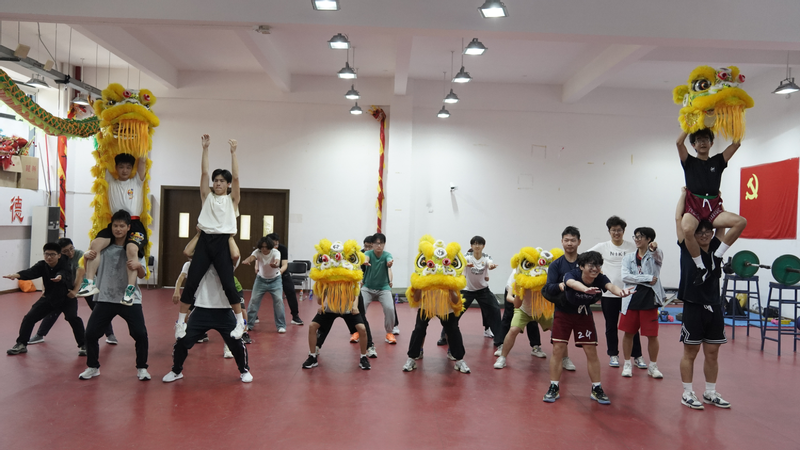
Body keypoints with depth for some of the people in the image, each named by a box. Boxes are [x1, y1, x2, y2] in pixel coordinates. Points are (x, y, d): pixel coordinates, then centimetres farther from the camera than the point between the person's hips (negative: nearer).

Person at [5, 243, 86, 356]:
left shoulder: (64, 264, -25)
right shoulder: (42, 265, -14)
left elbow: (64, 273, -48)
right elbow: (31, 272, -32)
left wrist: (60, 277, -73)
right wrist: (17, 275, -54)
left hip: (67, 298, -5)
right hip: (49, 298, 5)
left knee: (73, 318, -26)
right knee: (29, 317, 1)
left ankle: (83, 345, -11)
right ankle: (21, 344, 22)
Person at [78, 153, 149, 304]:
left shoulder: (137, 181, 15)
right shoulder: (111, 182, 20)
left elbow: (143, 161, 7)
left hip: (134, 223, -3)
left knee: (132, 248, -31)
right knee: (95, 244, -21)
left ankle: (130, 289, -30)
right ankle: (89, 283, -17)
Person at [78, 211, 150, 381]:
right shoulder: (104, 247, 4)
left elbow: (142, 275, -9)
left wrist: (138, 266, -32)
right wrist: (87, 258, -16)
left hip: (130, 299, -2)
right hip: (105, 298, 2)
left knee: (140, 334, -10)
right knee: (91, 333, 0)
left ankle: (141, 368, 10)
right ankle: (92, 367, 23)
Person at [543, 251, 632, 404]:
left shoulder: (600, 279, -22)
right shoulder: (572, 275, -30)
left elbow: (610, 285, -45)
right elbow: (572, 283, -56)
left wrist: (619, 291, -70)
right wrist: (585, 288, -79)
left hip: (584, 315, 3)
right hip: (563, 313, -2)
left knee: (591, 351, 1)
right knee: (558, 350, -6)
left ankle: (596, 389, 16)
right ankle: (554, 388, 6)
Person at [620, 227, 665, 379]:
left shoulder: (655, 255, 1)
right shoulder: (628, 257, 7)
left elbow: (659, 257, -25)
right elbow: (625, 276, -7)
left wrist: (654, 248, -48)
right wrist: (648, 278, -13)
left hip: (649, 299, -2)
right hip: (631, 299, 2)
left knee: (652, 335, 3)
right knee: (628, 333, 8)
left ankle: (653, 366, 20)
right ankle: (628, 364, 22)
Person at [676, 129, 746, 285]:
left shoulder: (718, 161, 18)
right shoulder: (689, 162, 12)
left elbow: (736, 144, 10)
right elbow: (679, 142, -4)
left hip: (713, 208, 3)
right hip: (693, 206, -3)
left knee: (741, 222, -24)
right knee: (687, 230, -37)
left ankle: (717, 256, -10)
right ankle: (701, 267, -17)